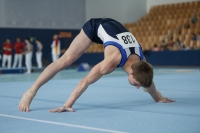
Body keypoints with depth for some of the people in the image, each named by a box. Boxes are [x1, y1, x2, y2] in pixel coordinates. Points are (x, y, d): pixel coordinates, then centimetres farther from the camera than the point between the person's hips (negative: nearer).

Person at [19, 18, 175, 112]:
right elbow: (85, 81, -41)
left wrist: (159, 98, 17)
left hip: (112, 25, 7)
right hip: (96, 26, -6)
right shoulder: (113, 60, -41)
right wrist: (67, 105, -40)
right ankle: (30, 92, -18)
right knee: (64, 61, -18)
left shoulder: (141, 61, -21)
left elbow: (149, 81, 1)